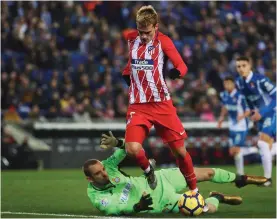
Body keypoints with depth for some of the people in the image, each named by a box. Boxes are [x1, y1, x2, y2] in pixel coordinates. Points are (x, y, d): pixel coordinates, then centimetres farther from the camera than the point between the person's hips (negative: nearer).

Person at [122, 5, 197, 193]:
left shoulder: (163, 41, -5)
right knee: (132, 149, -19)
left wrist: (176, 72, -36)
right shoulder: (132, 40, 5)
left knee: (180, 150, 2)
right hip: (137, 106, 2)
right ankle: (148, 170, 14)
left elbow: (182, 66, -16)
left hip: (162, 105, -2)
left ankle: (194, 190, 22)